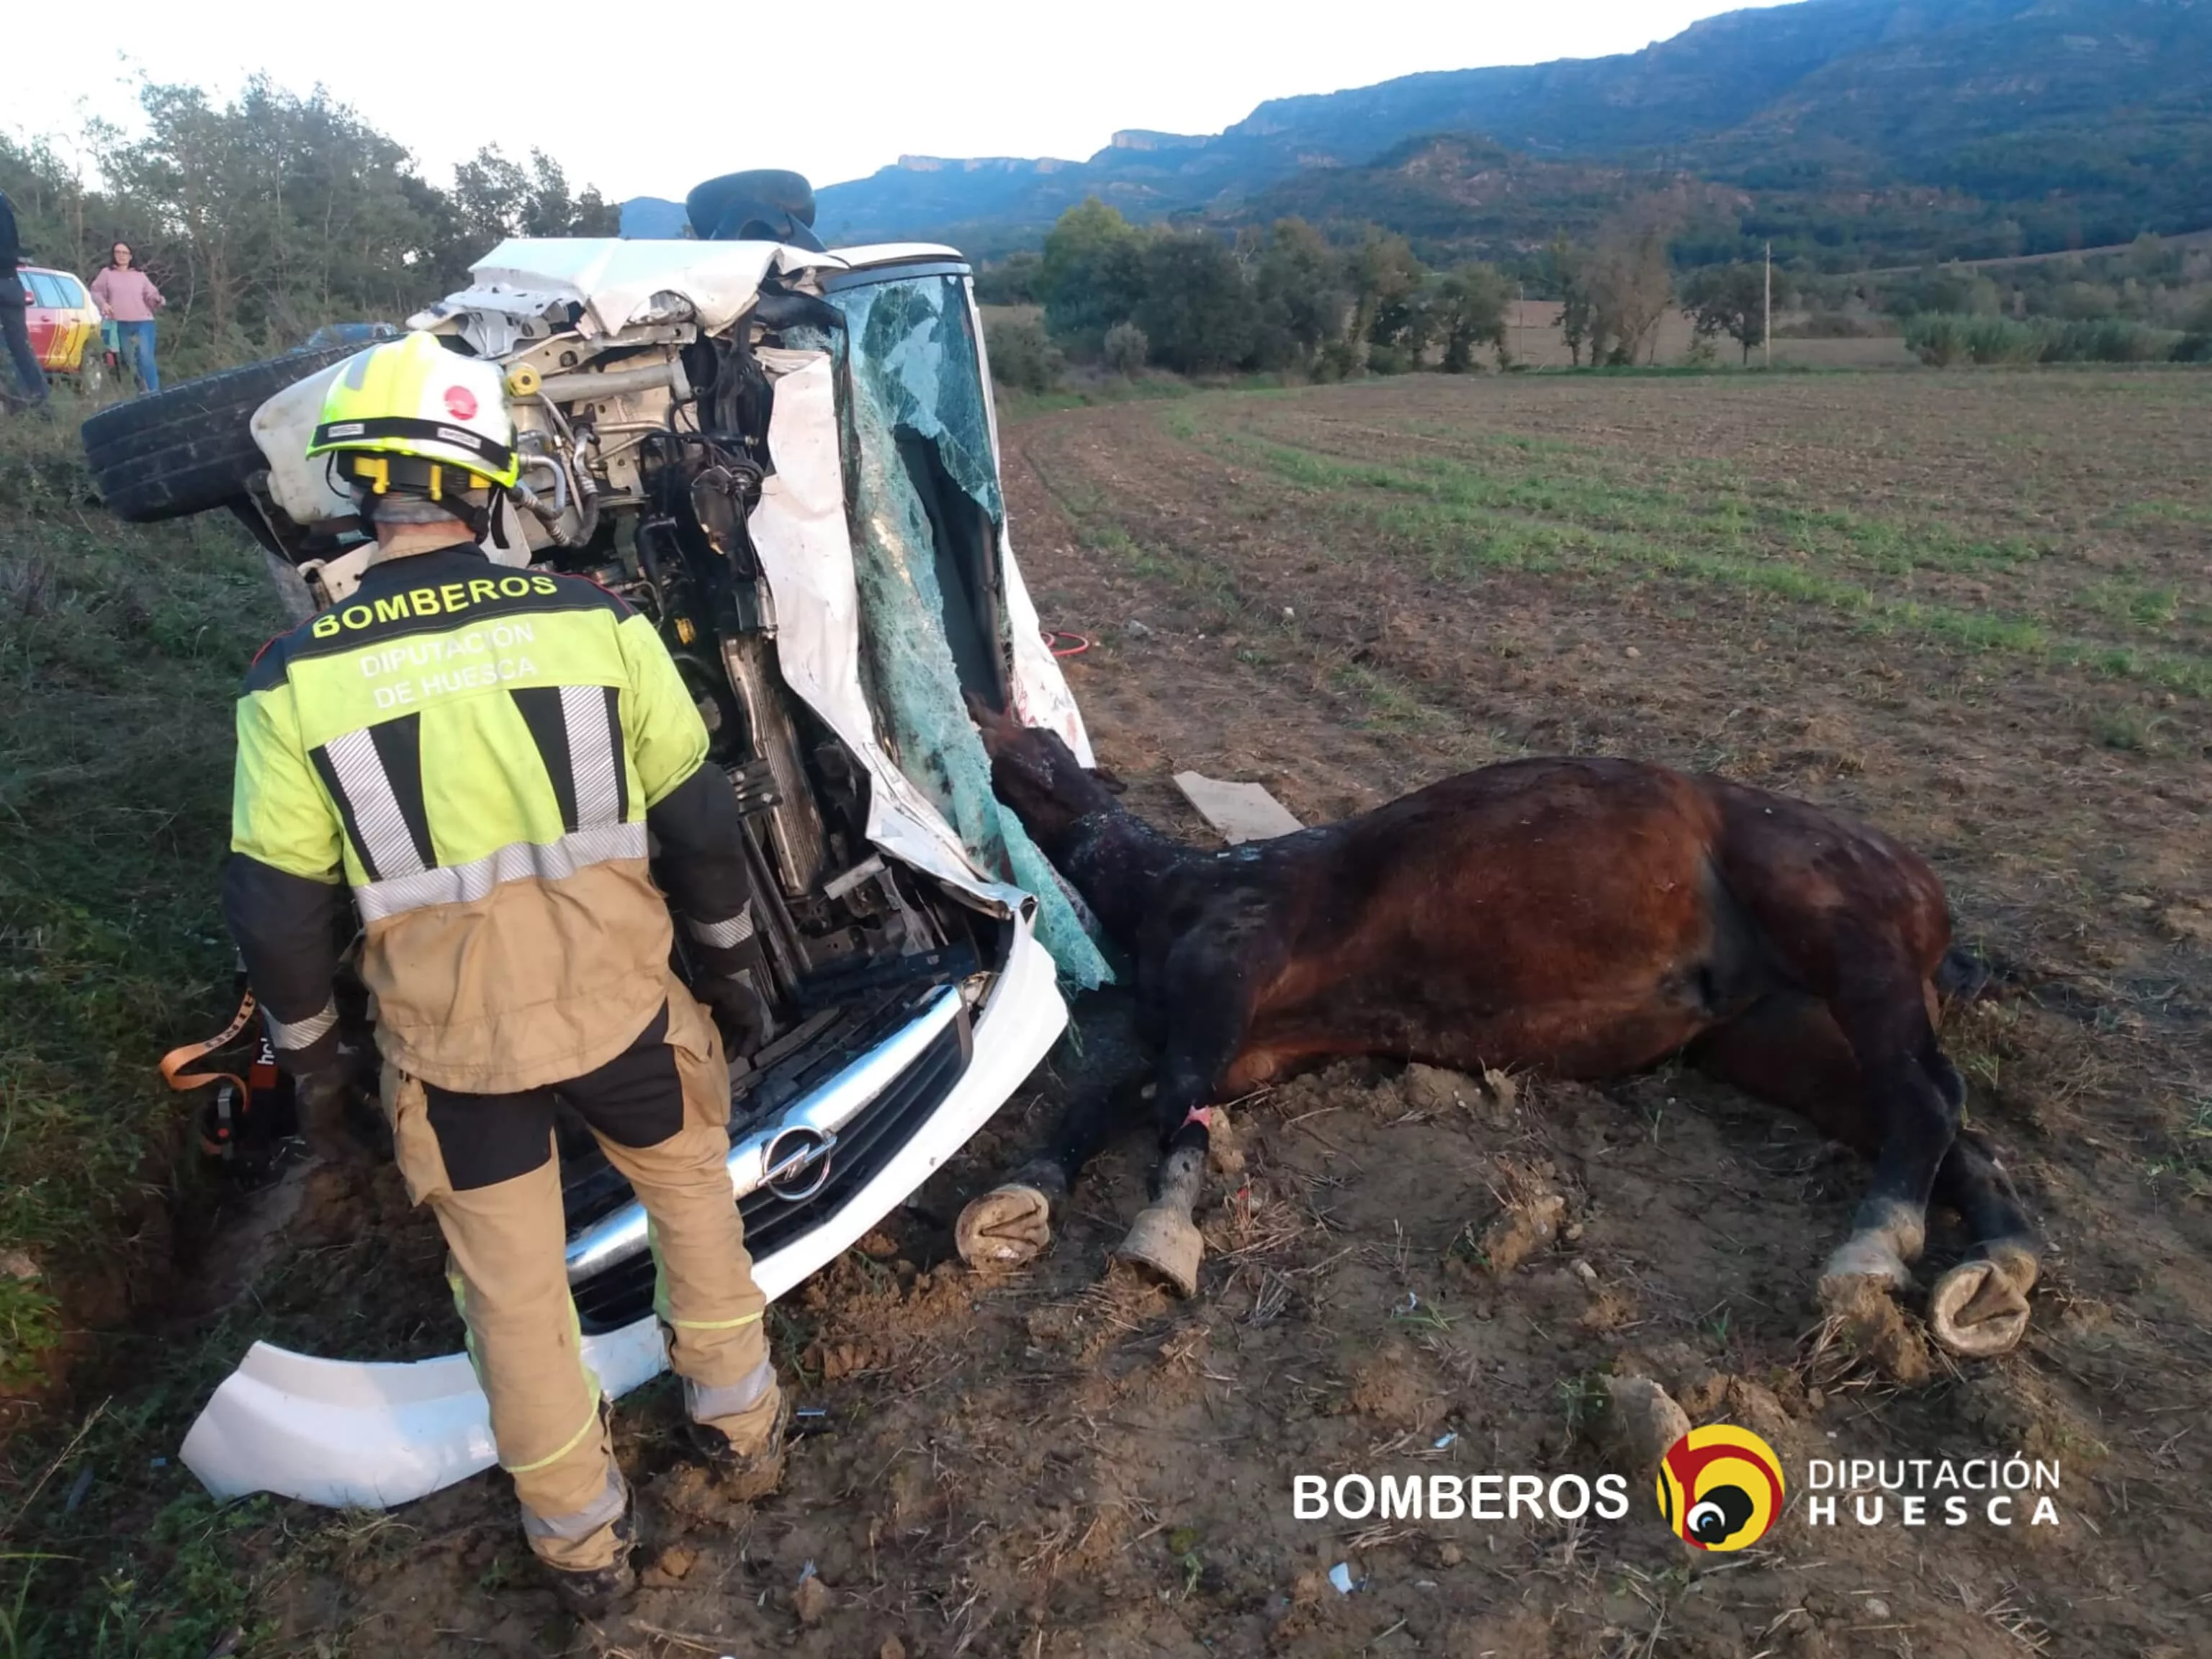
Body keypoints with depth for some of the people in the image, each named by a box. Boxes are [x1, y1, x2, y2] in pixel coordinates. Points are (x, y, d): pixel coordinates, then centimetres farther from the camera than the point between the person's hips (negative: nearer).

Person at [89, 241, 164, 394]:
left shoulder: (140, 275, 13)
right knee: (131, 361, 9)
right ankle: (142, 392, 19)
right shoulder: (107, 273, 11)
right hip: (121, 325, 2)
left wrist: (158, 300, -15)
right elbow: (96, 291, 12)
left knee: (146, 360, -16)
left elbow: (151, 295, 8)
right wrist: (103, 303, -8)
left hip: (143, 323, -2)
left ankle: (154, 393, -18)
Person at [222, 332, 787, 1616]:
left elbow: (277, 909, -4)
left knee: (512, 1285, 20)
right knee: (693, 1191, 27)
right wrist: (732, 954, 10)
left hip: (450, 1043, 1)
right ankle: (741, 1429, 44)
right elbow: (701, 822, -6)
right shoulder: (597, 621, -12)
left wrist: (308, 1047, 14)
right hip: (619, 1006, 0)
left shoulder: (297, 679, -11)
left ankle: (583, 1541, 40)